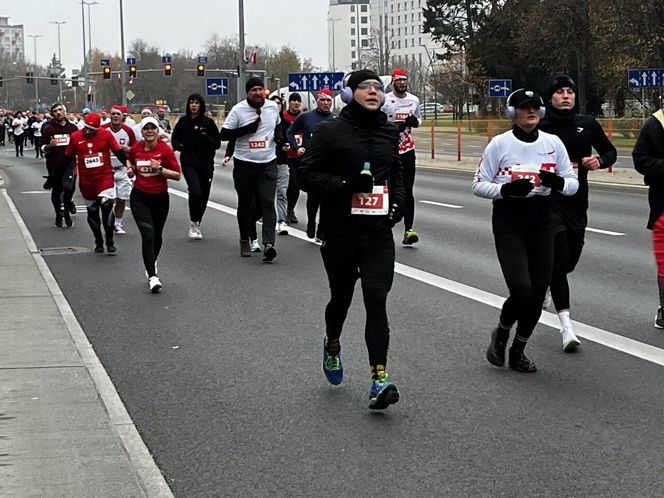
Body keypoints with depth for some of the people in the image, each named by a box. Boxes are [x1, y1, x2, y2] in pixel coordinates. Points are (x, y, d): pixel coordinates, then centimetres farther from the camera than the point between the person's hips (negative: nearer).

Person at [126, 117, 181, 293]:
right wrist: (130, 168, 2)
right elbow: (129, 159, 23)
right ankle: (152, 276, -15)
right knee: (148, 235, -15)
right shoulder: (136, 149, -2)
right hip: (140, 197, 0)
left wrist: (160, 169, -21)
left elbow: (177, 175, -9)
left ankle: (152, 264, 44)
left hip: (160, 198, 0)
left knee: (157, 236, 16)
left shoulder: (165, 150, -10)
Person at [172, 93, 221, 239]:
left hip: (206, 164, 2)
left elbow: (217, 143, 3)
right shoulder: (183, 122, 5)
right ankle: (193, 223, -5)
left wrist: (206, 138, -16)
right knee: (195, 191, -21)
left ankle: (197, 224, 25)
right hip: (189, 163, -2)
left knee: (204, 195, 7)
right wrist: (177, 144, -6)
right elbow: (174, 138, 17)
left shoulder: (208, 122, 1)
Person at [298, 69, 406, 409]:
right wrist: (345, 184, -22)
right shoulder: (330, 132, -4)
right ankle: (332, 345, 48)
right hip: (340, 233, -2)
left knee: (377, 301, -11)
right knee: (341, 297, 15)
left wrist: (398, 200, 7)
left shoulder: (389, 132, 10)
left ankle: (379, 378, -16)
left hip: (378, 233, 2)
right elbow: (305, 174, -9)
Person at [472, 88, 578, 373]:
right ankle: (501, 333, 18)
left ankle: (518, 351, 24)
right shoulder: (500, 144, -6)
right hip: (508, 223, -4)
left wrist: (558, 182, -16)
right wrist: (506, 190, -21)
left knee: (538, 292, 4)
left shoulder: (553, 143, 3)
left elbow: (573, 184, 7)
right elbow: (478, 185, -3)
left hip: (542, 223, 4)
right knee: (521, 290, -15)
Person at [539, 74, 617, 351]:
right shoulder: (540, 129, -4)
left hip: (577, 203, 5)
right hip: (549, 202, -4)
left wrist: (600, 160, -8)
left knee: (570, 260, 13)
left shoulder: (587, 125, 6)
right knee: (558, 259, -11)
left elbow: (610, 152, 15)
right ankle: (566, 325, -11)